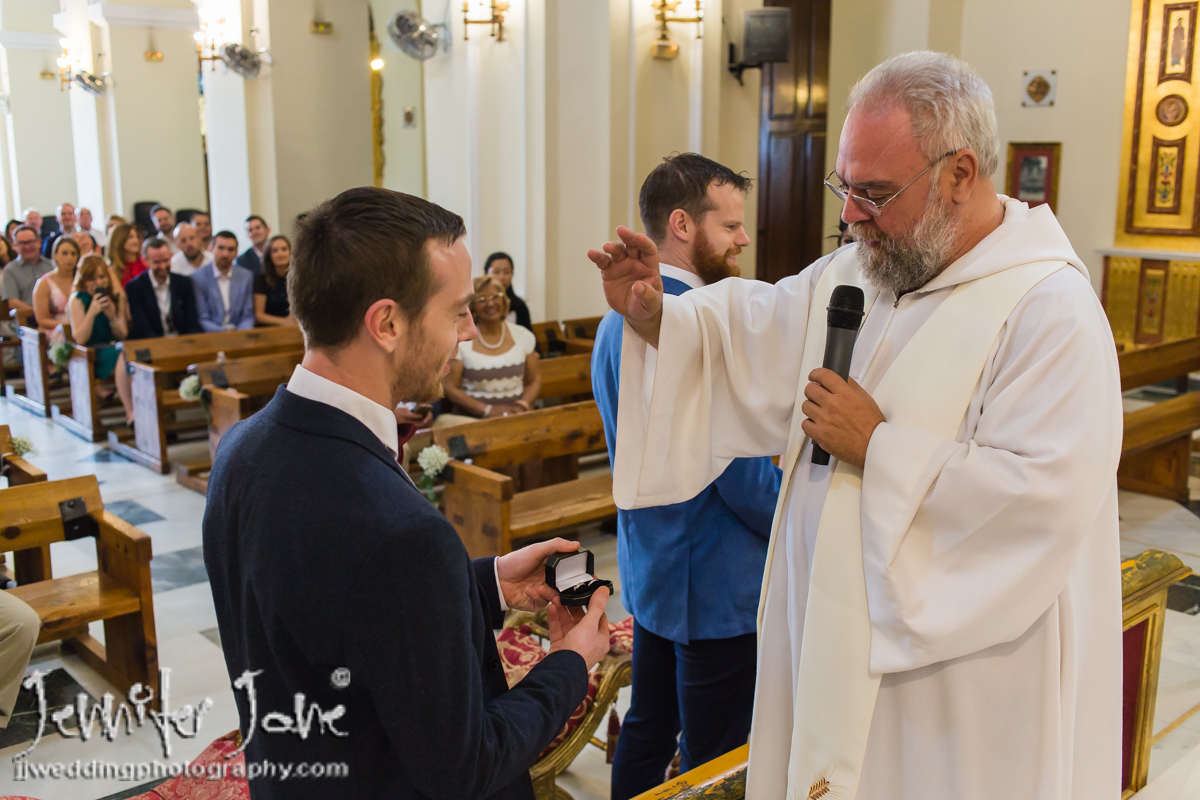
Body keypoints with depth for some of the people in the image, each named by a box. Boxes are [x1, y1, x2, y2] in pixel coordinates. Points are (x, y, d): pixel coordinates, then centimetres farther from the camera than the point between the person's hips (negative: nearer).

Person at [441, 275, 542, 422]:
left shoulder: (523, 336, 11)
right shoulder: (459, 340, 0)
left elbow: (534, 380, 17)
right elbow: (449, 387, -1)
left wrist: (523, 405, -3)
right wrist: (487, 410, -12)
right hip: (473, 419, -1)